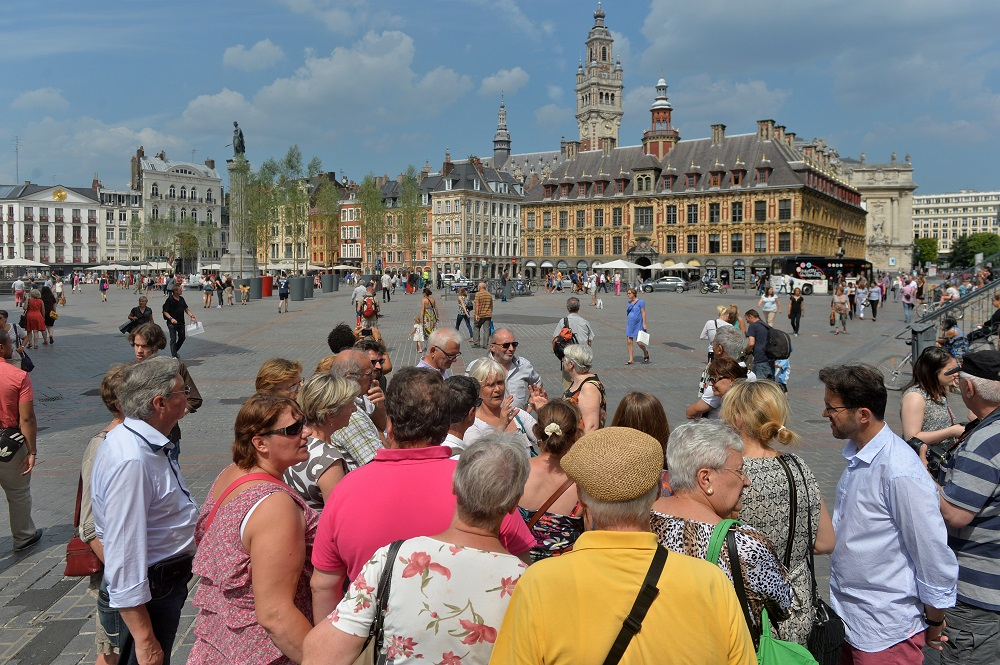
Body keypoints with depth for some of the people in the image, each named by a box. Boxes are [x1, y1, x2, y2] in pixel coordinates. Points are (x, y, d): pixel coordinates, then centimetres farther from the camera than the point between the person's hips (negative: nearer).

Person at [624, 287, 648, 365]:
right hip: (630, 324, 6)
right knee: (629, 341, -1)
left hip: (638, 324, -6)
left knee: (639, 342, -5)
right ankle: (631, 359, 5)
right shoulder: (629, 302, 11)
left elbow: (643, 313, -9)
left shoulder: (640, 302, -7)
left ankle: (645, 352, 25)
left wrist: (644, 323, -14)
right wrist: (627, 323, 17)